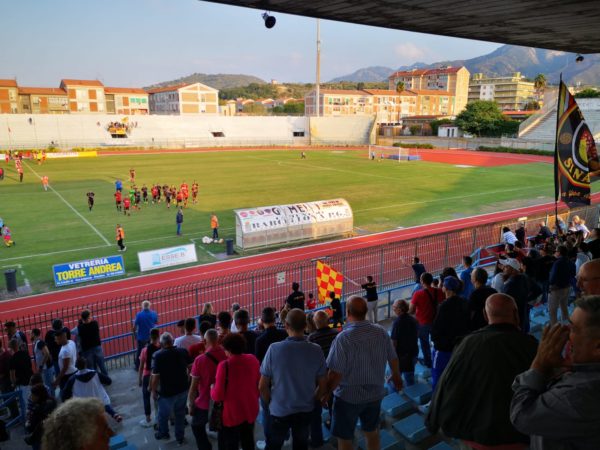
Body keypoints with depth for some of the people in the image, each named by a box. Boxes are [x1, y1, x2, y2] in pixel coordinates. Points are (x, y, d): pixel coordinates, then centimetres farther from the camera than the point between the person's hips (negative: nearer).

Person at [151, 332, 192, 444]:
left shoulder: (158, 355, -20)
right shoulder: (183, 352, -8)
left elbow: (155, 376, -19)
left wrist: (154, 391, -4)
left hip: (167, 392, -3)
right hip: (183, 389, 3)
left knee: (163, 415, 23)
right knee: (180, 414, 22)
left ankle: (163, 433, 45)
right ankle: (180, 436, 35)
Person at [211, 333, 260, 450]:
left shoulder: (224, 365, -23)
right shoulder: (253, 360, -7)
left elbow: (218, 396, -19)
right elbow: (259, 385, 7)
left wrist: (212, 389, 2)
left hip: (232, 414, -5)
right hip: (251, 411, 5)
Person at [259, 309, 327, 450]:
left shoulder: (274, 349, -22)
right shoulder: (316, 350, -16)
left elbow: (262, 386, -14)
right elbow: (323, 385, -7)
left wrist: (270, 402, 5)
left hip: (279, 410, -2)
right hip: (305, 410, 2)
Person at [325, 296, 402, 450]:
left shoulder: (343, 338, -27)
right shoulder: (381, 332, -10)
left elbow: (336, 374, -25)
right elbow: (393, 359, 4)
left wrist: (326, 393, -7)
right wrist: (396, 376, 24)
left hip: (348, 396, -5)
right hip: (375, 393, 5)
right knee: (372, 431, 26)